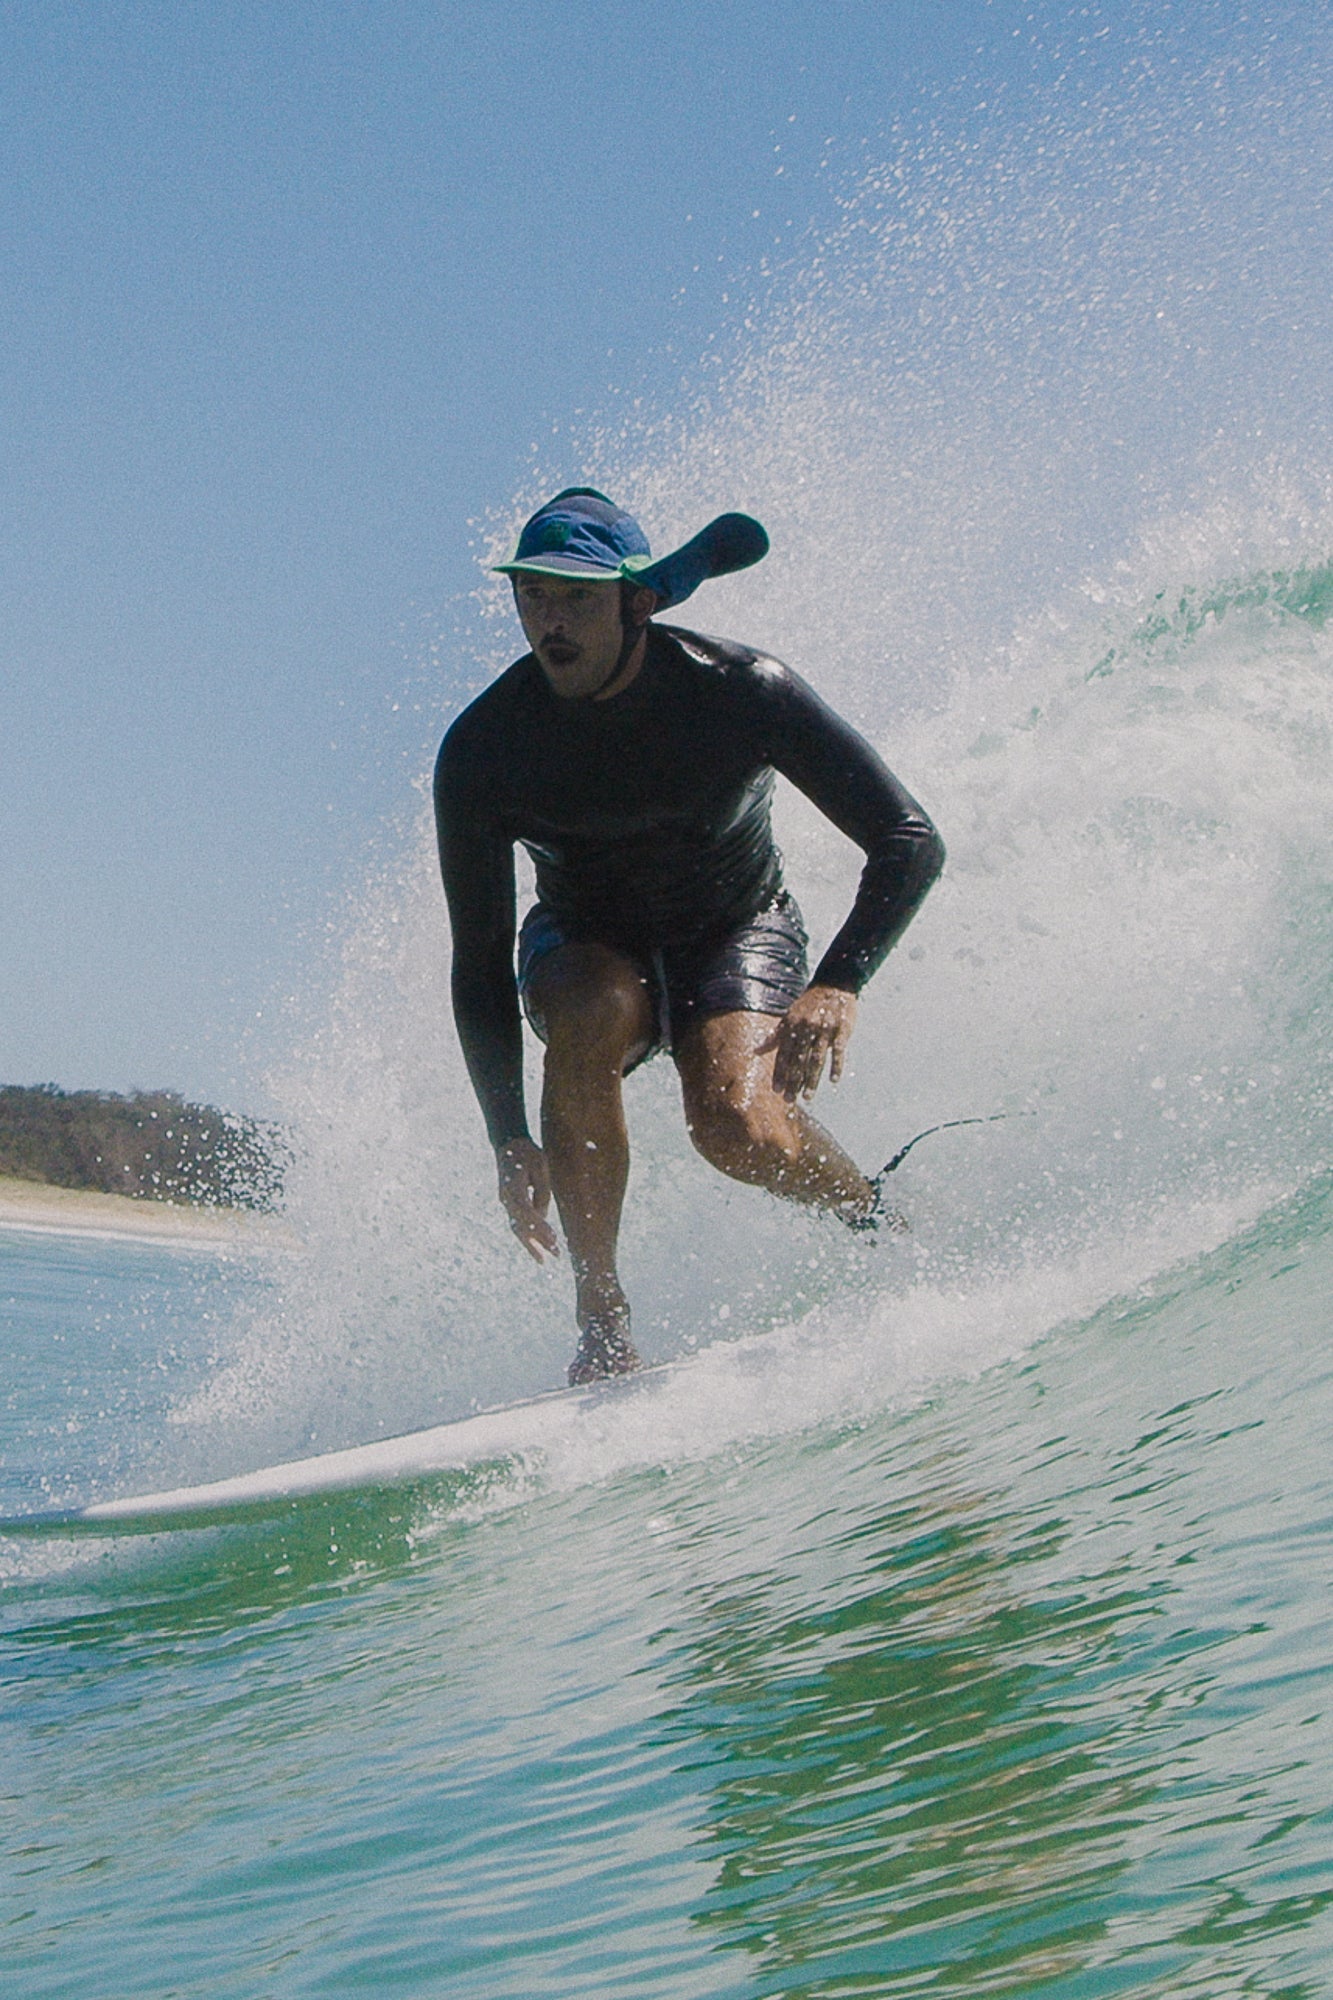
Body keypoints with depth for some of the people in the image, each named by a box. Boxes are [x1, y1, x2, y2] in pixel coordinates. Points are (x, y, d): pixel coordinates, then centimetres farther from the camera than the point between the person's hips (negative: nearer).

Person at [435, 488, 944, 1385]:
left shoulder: (741, 690, -26)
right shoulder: (482, 751, -22)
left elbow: (910, 844, -23)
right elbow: (479, 968, -17)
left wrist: (839, 985, -38)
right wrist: (511, 1141, -26)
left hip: (739, 930, -1)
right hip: (584, 940, 1)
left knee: (736, 1126, -29)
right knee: (589, 1024, -35)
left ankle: (878, 1219, 5)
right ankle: (603, 1316, -23)